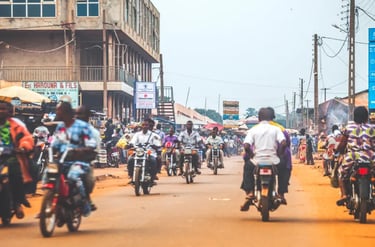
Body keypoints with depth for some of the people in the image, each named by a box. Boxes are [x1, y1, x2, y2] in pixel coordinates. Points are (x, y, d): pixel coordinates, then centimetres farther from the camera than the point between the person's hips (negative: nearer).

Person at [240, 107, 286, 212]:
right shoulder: (276, 129, 3)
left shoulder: (253, 130, 3)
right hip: (273, 161, 0)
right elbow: (283, 143, -10)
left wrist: (251, 154, 9)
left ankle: (249, 192, 16)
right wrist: (280, 153, 8)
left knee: (247, 166, 33)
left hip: (257, 161, 0)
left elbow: (246, 146, -10)